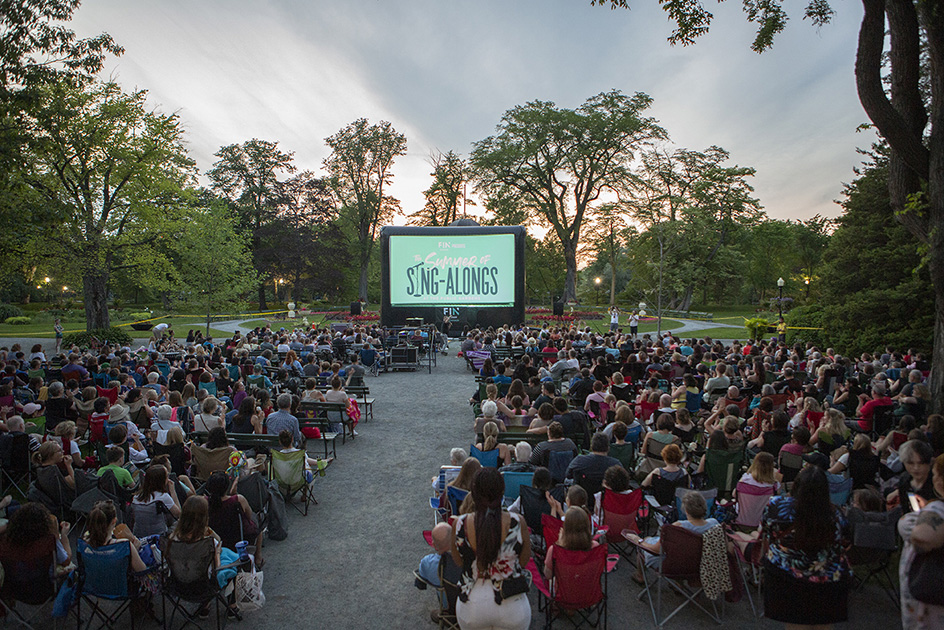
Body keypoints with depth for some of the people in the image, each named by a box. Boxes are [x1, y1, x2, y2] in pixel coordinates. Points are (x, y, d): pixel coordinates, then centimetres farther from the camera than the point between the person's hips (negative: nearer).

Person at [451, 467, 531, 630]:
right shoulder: (518, 523, -20)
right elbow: (524, 561, -4)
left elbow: (457, 560, 1)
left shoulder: (459, 524, -17)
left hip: (472, 611, 1)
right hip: (512, 609, -1)